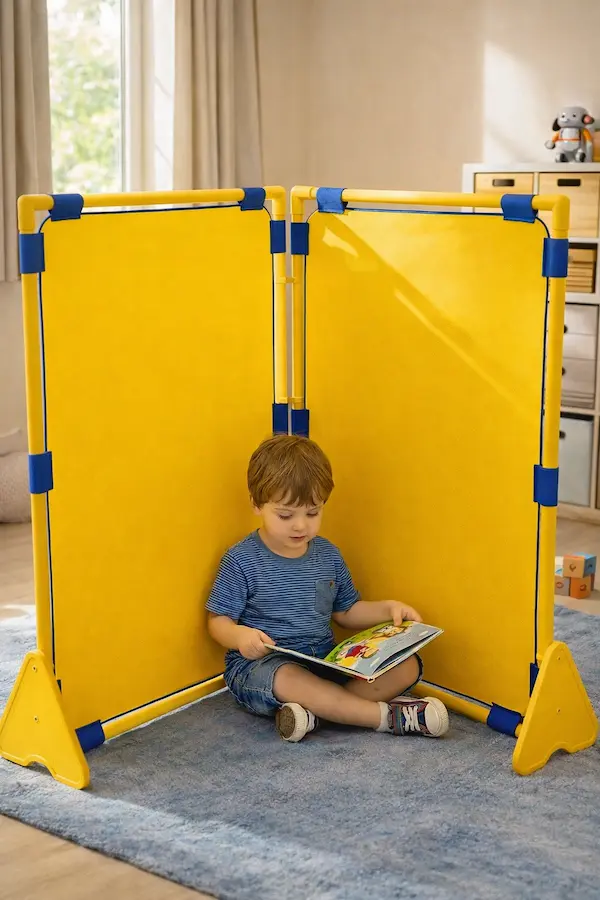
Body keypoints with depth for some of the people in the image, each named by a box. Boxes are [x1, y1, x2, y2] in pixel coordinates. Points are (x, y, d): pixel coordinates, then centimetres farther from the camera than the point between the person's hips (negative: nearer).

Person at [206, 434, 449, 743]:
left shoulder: (328, 555, 11)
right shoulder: (242, 560, -6)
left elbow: (346, 612, 20)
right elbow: (218, 621, -5)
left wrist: (388, 608, 3)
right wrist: (240, 635, -28)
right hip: (260, 666, -5)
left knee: (407, 665, -12)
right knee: (287, 679, -42)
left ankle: (316, 711, -29)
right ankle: (387, 715, -32)